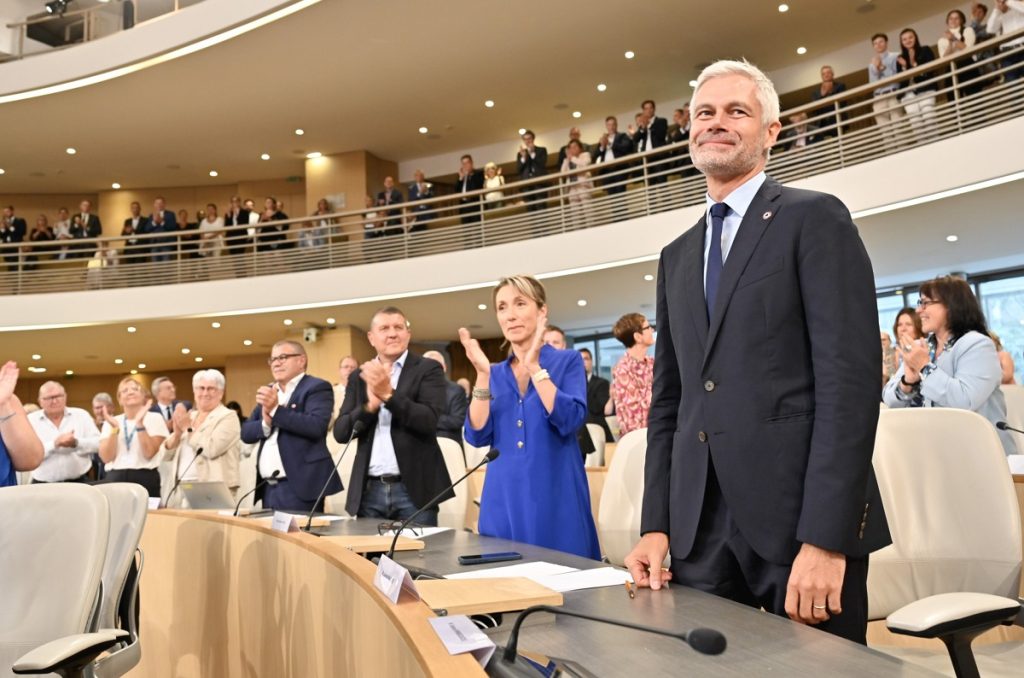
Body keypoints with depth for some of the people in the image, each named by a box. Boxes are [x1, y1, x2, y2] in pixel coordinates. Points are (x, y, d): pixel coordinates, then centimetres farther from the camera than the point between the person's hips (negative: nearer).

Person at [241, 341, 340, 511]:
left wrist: (276, 410, -23)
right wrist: (266, 423, -8)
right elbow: (246, 432, 13)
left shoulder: (317, 387, -4)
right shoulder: (268, 391, 18)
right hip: (268, 487, 7)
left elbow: (316, 426, -19)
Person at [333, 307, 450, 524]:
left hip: (413, 489, -3)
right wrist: (370, 406, -14)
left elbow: (429, 421, -13)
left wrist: (388, 394, -23)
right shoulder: (359, 376, 11)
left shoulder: (427, 369, 0)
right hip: (369, 490, 4)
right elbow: (340, 432, 3)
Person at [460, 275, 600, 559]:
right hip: (504, 500, 3)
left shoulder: (568, 360, 2)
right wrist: (483, 374, -9)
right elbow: (477, 436, -1)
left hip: (555, 498, -3)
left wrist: (534, 368, -16)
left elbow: (570, 422, -14)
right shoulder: (495, 373, 12)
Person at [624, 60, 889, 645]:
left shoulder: (815, 219, -1)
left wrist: (825, 537, -17)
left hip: (800, 517, -5)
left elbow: (850, 378, -11)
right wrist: (656, 525, 7)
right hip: (700, 529, 6)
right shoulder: (678, 256, 17)